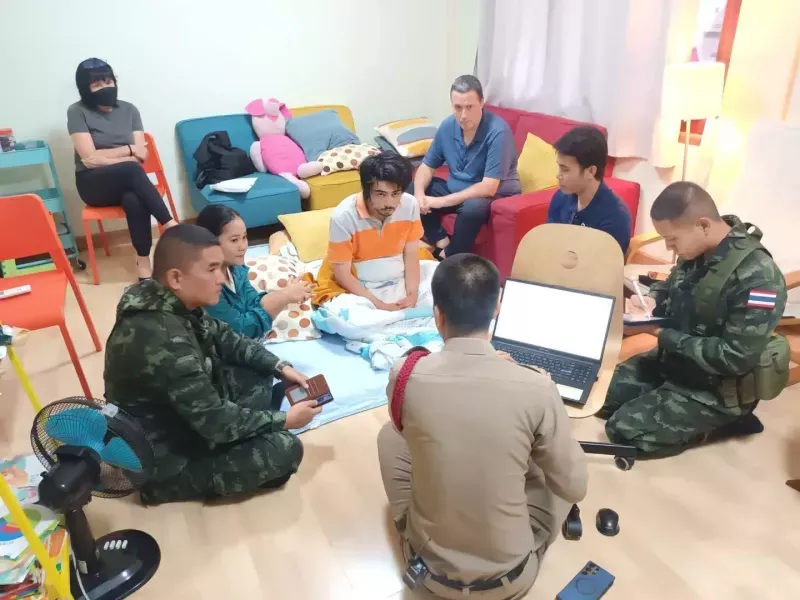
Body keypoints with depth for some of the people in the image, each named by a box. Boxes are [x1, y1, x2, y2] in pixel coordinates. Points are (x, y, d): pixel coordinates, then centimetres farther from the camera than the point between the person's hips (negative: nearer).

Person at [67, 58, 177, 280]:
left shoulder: (129, 109, 7)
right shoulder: (77, 112, -3)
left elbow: (141, 155, -1)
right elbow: (88, 159, -11)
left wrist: (105, 158, -10)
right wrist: (129, 150, -7)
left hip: (126, 180, 2)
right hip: (94, 183, -2)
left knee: (134, 200, -36)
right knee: (130, 169, -36)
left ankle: (144, 262, -33)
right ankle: (170, 225, -34)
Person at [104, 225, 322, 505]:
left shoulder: (174, 304, -7)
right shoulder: (162, 340, -36)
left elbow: (225, 339, 10)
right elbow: (216, 421, -29)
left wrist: (280, 366, 0)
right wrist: (284, 420, -16)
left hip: (184, 415, 9)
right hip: (165, 457, -9)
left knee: (260, 377, 8)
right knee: (285, 449, -16)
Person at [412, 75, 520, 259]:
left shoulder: (498, 131, -25)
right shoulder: (447, 126, -6)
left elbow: (488, 188, -30)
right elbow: (427, 166, 4)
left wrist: (441, 201, -31)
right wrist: (419, 193, -18)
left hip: (496, 196, -6)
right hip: (456, 190, 7)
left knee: (473, 207, -39)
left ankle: (451, 258, -15)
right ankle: (442, 243, -9)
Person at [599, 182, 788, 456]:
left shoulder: (757, 278, -30)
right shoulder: (697, 251, -7)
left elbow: (736, 358, -29)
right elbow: (671, 287, 13)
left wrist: (664, 336, -25)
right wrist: (652, 300, -11)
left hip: (716, 388, -8)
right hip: (675, 361, 8)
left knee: (623, 430, -10)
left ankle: (722, 421, 6)